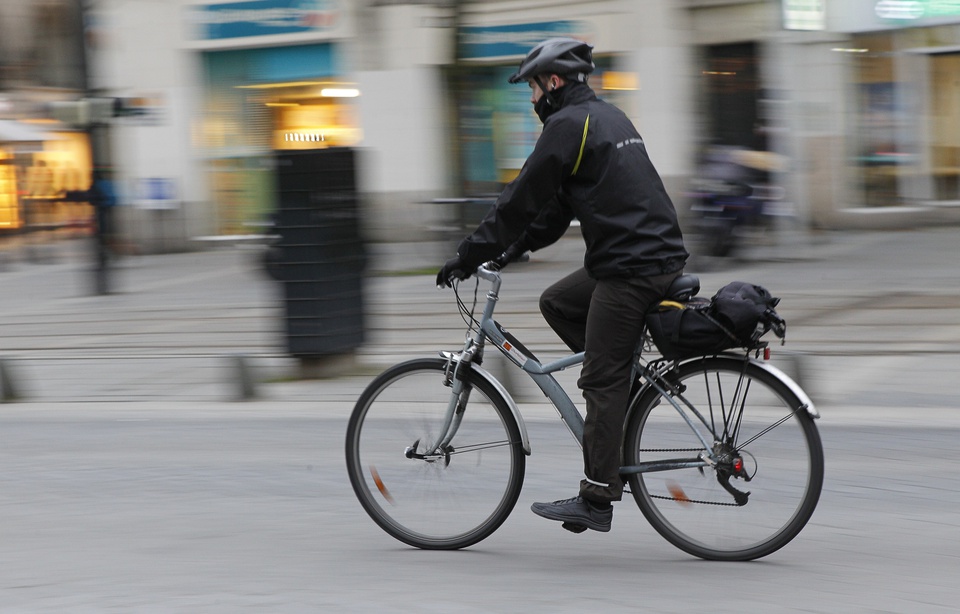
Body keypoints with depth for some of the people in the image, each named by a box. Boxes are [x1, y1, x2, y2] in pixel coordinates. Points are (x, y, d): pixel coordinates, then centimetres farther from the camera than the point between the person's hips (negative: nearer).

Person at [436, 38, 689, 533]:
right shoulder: (607, 116, 21)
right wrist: (515, 246, 24)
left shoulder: (568, 124, -9)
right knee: (556, 303, 21)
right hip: (660, 254, 10)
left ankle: (596, 500, -5)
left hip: (630, 268, -10)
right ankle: (630, 387, 16)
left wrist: (470, 255, -2)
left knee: (601, 381, -6)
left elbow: (523, 198, -10)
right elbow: (558, 203, 26)